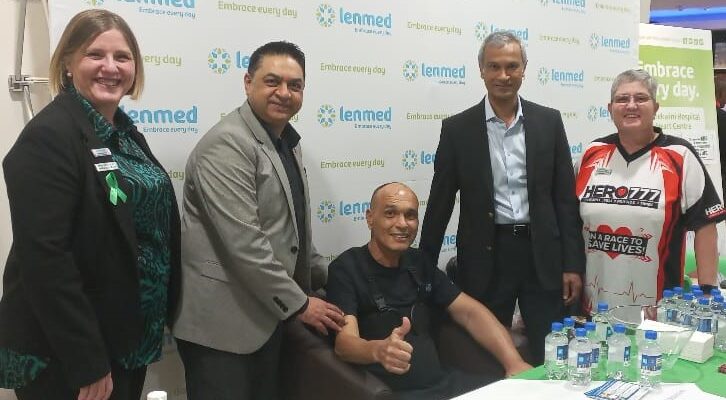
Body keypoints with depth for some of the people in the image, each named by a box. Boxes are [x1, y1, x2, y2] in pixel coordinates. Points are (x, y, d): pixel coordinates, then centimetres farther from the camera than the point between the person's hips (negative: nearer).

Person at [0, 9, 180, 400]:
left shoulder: (124, 132, 8)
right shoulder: (48, 136, -18)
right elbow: (44, 258, -23)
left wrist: (159, 315, 13)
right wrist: (87, 363, -22)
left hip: (127, 337, 8)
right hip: (66, 354, -8)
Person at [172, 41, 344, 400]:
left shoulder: (286, 140, 10)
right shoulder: (227, 144, -18)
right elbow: (244, 243, -24)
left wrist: (324, 275, 18)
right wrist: (298, 303, -17)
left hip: (265, 312, 9)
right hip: (222, 318, -8)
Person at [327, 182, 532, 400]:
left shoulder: (420, 263, 11)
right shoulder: (346, 269, -6)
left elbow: (470, 311, 7)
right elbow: (344, 341, -18)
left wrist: (514, 362, -8)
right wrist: (378, 350, -41)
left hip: (442, 382, 5)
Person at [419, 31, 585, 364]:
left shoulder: (548, 121, 4)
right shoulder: (457, 128, 0)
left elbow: (565, 197, 4)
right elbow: (440, 203, 1)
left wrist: (573, 263, -1)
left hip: (543, 254, 1)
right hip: (486, 257, -1)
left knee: (551, 359, 10)